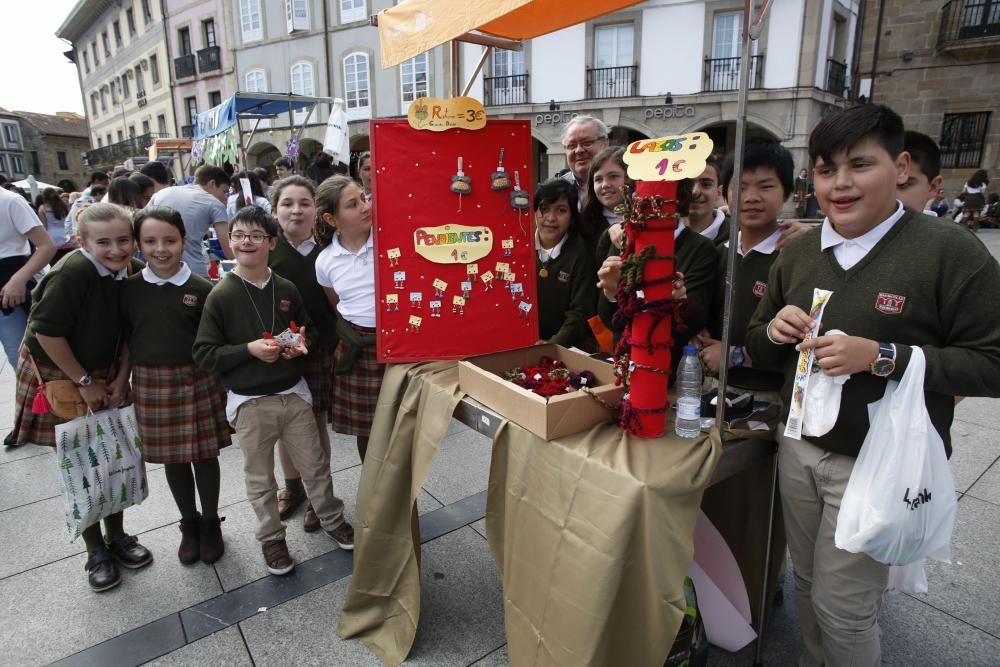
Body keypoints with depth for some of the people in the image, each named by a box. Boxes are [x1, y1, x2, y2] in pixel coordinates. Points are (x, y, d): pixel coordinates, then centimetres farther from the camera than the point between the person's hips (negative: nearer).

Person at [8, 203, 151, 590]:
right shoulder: (73, 273, -26)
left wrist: (121, 378, -3)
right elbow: (47, 331, -23)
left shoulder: (129, 272, -6)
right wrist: (84, 382, -16)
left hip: (106, 377, 5)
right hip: (59, 377, -5)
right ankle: (96, 551, 21)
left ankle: (117, 536, 29)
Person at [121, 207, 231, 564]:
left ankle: (211, 522, 29)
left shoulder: (201, 288, -6)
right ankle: (189, 523, 34)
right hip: (151, 384, 2)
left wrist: (219, 383, -4)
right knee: (172, 458, 14)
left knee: (204, 454, 8)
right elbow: (124, 339, 7)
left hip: (197, 381, -2)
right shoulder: (129, 289, 1)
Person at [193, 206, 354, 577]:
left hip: (293, 393, 2)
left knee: (315, 465, 14)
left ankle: (332, 519, 36)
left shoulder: (287, 290, 0)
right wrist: (249, 349, -21)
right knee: (260, 479, 13)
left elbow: (309, 330, 15)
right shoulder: (221, 296, -8)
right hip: (249, 403, -2)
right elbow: (203, 355, -9)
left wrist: (302, 344, -8)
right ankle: (271, 538, 34)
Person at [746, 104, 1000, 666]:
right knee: (809, 585, 20)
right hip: (798, 447, 5)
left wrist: (882, 357, -24)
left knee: (844, 609, 8)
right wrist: (775, 330, -11)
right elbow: (760, 351, 11)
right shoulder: (798, 253, 4)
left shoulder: (950, 250, -12)